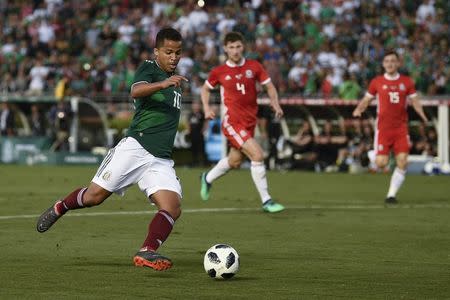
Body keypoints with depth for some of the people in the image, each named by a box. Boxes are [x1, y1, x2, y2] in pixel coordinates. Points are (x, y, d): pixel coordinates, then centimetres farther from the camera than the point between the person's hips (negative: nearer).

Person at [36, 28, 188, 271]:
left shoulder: (175, 79, 23)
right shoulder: (148, 69, -1)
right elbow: (136, 91, -26)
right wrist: (162, 84, -40)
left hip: (161, 160, 6)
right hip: (135, 148, -6)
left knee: (172, 207, -17)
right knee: (95, 195, -7)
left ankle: (147, 252, -22)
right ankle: (60, 208, 22)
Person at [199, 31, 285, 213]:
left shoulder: (253, 67, 1)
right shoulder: (219, 72, -3)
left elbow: (269, 86, 7)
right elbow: (205, 89, 14)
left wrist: (275, 104, -11)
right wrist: (207, 108, -2)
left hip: (250, 122, 5)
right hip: (232, 122, -5)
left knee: (235, 162, 19)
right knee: (257, 155, -18)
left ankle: (208, 178, 48)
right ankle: (266, 201, -11)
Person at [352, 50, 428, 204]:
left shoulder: (407, 81, 5)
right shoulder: (377, 82, 2)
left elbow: (415, 101, 8)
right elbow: (366, 99, 8)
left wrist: (422, 114, -11)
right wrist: (358, 109, -11)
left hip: (401, 127, 1)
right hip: (383, 127, -1)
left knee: (402, 162, -11)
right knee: (381, 163, -9)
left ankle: (391, 194, 1)